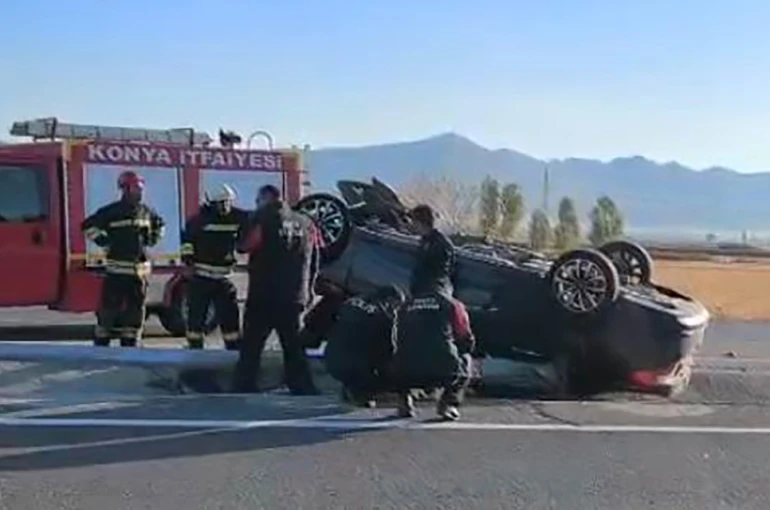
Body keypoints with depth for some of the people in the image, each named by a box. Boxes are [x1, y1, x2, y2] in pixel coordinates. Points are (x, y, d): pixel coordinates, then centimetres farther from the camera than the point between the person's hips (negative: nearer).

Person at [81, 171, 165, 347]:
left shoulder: (146, 212, 10)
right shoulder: (112, 212, -7)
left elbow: (159, 224, 29)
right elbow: (88, 225, -7)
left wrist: (152, 239, 15)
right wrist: (104, 242, -8)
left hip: (140, 269, 5)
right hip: (117, 268, -5)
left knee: (135, 308, 9)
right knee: (109, 306, -6)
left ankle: (130, 343, 18)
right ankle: (101, 344, 1)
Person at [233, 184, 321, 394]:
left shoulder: (264, 219, -7)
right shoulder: (305, 223, 9)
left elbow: (244, 245, -9)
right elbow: (314, 262, 13)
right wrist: (307, 289, 22)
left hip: (264, 295, -5)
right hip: (294, 297, 5)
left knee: (251, 347, 3)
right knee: (293, 347, 12)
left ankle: (244, 389, 0)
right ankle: (304, 389, 9)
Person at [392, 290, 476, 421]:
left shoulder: (407, 306, 21)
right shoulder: (453, 304, 13)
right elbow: (467, 341, 16)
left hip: (407, 375, 3)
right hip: (442, 370, -3)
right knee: (465, 360, 28)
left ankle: (404, 401, 18)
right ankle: (448, 402, 9)